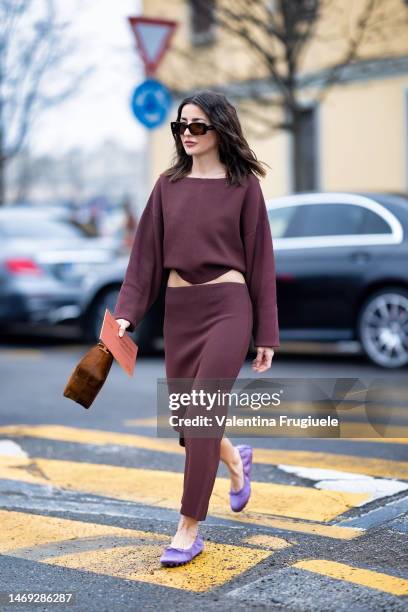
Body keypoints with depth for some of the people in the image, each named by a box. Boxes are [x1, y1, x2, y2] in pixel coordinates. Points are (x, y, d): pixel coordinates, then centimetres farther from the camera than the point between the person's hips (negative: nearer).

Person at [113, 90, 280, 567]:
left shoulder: (243, 185, -1)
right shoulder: (169, 185, 10)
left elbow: (260, 260, 0)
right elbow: (146, 252, 8)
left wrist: (266, 336, -2)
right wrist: (126, 312, -3)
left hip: (227, 307, -4)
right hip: (178, 309, 5)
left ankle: (189, 529, 2)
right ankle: (234, 459, 41)